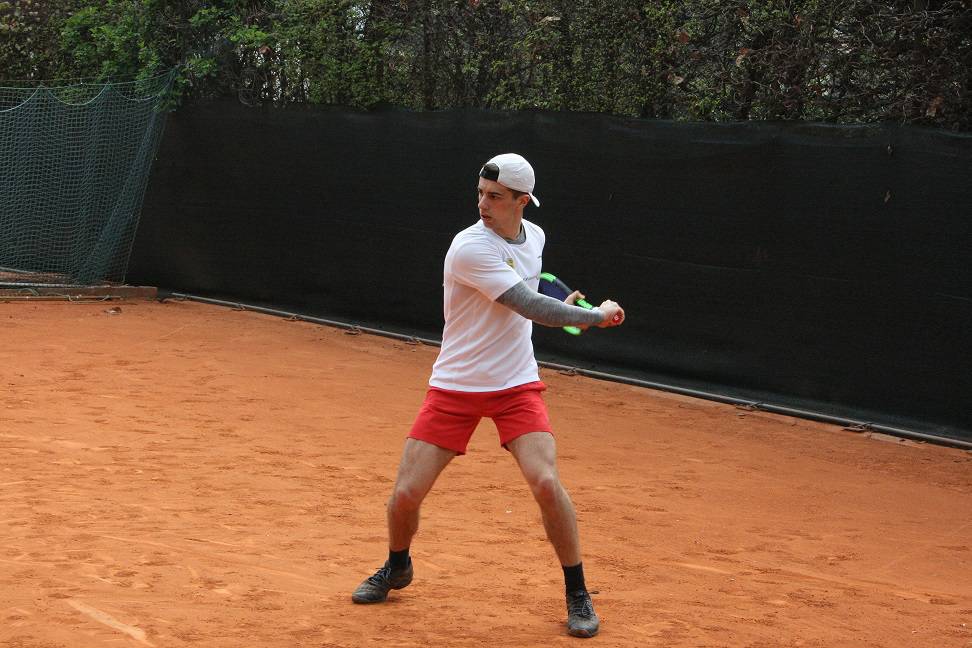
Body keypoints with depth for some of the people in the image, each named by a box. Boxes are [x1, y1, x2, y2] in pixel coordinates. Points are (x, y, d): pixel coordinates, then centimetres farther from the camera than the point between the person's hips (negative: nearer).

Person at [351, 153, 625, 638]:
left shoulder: (534, 236, 3)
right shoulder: (470, 248, -21)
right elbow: (531, 307, -24)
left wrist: (560, 309, 8)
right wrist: (596, 316, -16)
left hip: (517, 385, 3)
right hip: (455, 387, -3)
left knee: (546, 482, -17)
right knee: (406, 494, -4)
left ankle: (577, 594, 0)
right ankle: (397, 567, 30)